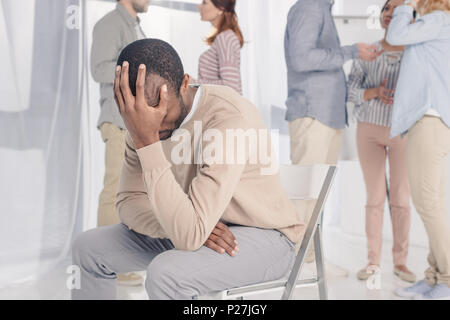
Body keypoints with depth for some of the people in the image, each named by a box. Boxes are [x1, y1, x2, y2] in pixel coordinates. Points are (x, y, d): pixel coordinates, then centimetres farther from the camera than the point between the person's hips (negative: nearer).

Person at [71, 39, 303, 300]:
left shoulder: (231, 119, -32)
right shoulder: (144, 117, -8)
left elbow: (190, 236, -36)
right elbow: (129, 200, -3)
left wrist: (146, 140, -39)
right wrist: (186, 226, -23)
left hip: (265, 237, -6)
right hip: (202, 228, 7)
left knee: (166, 273, -34)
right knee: (88, 248, 1)